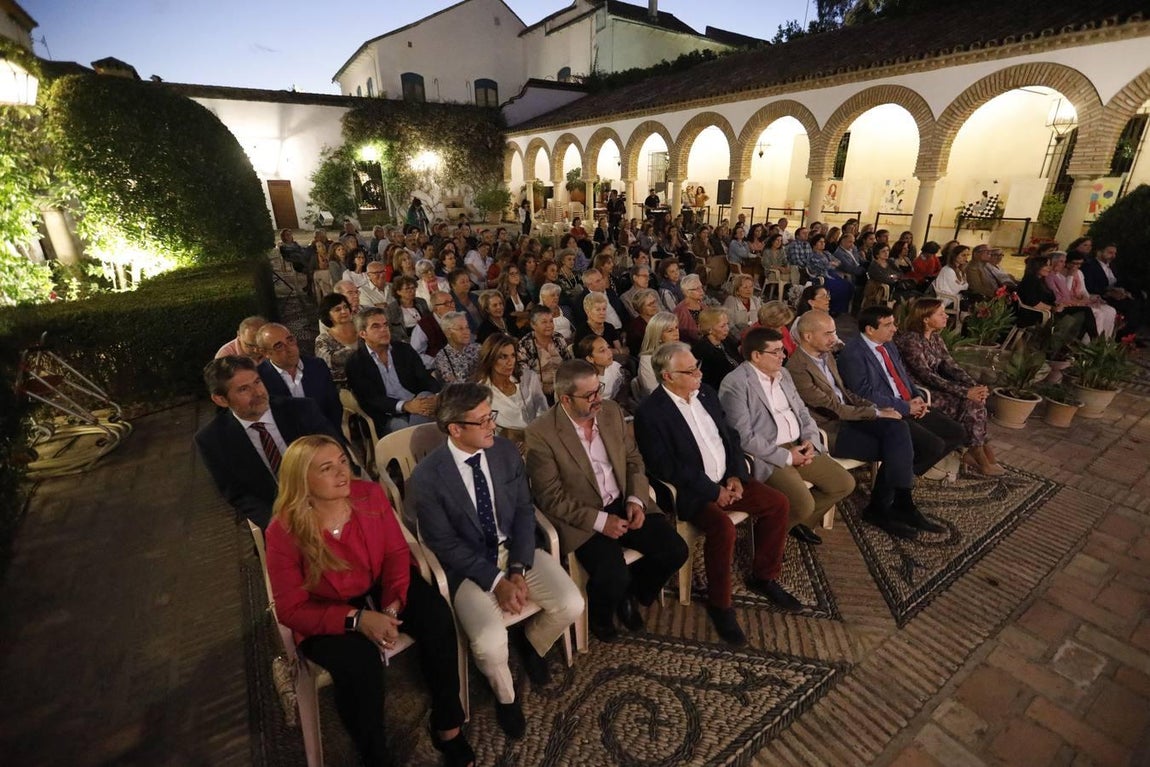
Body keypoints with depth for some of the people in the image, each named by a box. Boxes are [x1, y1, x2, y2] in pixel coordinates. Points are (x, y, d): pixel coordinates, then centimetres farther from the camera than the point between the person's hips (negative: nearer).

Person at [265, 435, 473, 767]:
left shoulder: (370, 495, -13)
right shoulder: (284, 532, -20)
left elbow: (397, 553, -7)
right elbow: (291, 609, -16)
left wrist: (392, 605, -23)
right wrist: (357, 619, -30)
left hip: (380, 589, 3)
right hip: (326, 616, -2)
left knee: (437, 617, -22)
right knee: (359, 662, -31)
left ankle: (447, 726, -1)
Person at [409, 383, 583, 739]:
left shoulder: (507, 451, -5)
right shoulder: (427, 477, -18)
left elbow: (524, 511, -1)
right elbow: (446, 545, -13)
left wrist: (519, 570, -12)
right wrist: (495, 581, -18)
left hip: (516, 550, 4)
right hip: (467, 565, -3)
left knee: (571, 606, -13)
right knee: (490, 644, -24)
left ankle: (530, 643, 23)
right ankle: (505, 695, 14)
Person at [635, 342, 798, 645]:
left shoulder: (705, 393, 7)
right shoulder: (650, 413, -17)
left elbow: (730, 436, 12)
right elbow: (664, 467, -20)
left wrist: (736, 475, -3)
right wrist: (712, 490, -17)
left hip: (726, 480, 8)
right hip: (690, 492, -7)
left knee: (777, 503, -2)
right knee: (723, 527, -29)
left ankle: (763, 576, 18)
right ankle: (719, 604, -5)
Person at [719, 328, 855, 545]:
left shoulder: (783, 374, 12)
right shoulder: (735, 384, -16)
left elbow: (802, 411, 18)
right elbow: (744, 437, -21)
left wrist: (810, 440, -2)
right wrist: (786, 457, -16)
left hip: (798, 447, 9)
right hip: (767, 456, -9)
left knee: (845, 484, 6)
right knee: (804, 504, -24)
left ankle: (801, 521, 26)